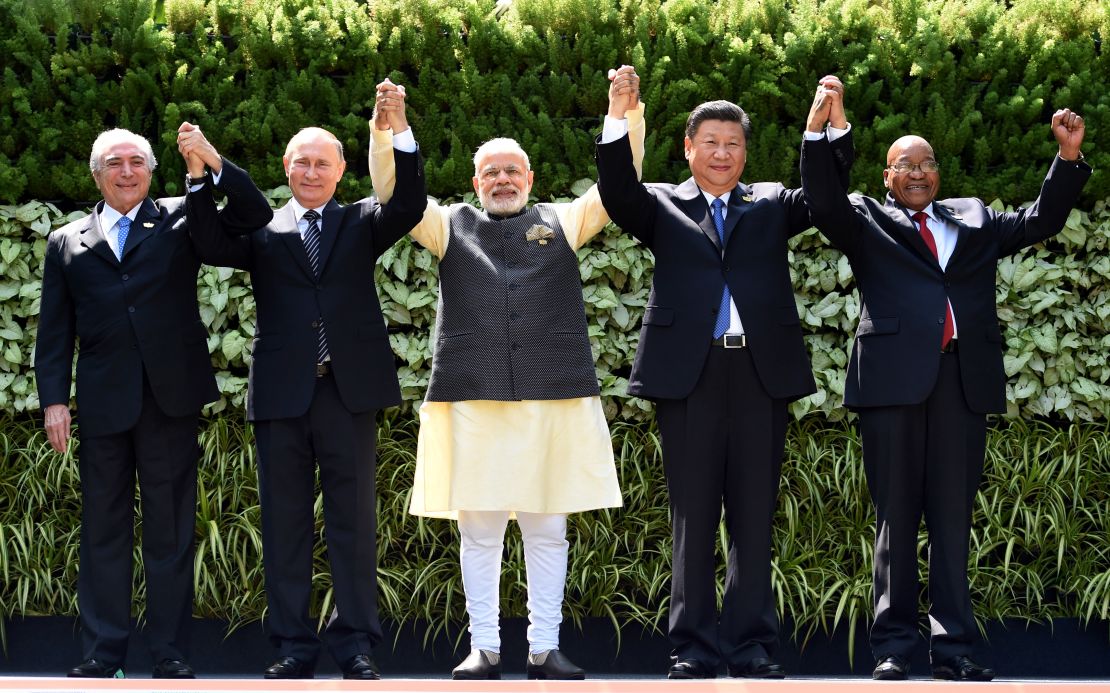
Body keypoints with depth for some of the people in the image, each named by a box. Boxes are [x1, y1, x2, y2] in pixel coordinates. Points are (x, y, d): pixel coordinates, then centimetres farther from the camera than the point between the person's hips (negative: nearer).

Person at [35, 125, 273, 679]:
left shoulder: (181, 220, 9)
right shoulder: (67, 243, 13)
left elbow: (254, 214, -1)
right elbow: (54, 332, 10)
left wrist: (213, 164, -14)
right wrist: (53, 399, -1)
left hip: (171, 398, -1)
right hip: (103, 401, 1)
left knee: (171, 529, 2)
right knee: (103, 529, 5)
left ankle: (170, 653, 6)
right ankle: (102, 653, 9)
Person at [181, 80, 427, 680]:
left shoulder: (361, 223, 11)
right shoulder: (262, 229, 10)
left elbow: (408, 208, -7)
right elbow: (212, 242, -7)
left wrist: (399, 135, -20)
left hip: (348, 387, 0)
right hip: (281, 389, 0)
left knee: (353, 516, 1)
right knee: (284, 519, 4)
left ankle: (355, 642, 6)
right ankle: (292, 645, 9)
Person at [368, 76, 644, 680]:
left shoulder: (561, 223, 15)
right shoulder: (452, 227, 15)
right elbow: (391, 193, 6)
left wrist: (627, 119, -6)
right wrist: (386, 131, -9)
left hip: (554, 398, 0)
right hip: (473, 398, 0)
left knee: (547, 529, 2)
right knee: (478, 529, 1)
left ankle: (545, 648, 7)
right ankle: (483, 649, 6)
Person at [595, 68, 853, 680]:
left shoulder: (771, 204, 16)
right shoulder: (662, 205, 11)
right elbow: (617, 193, -7)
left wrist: (833, 128, -14)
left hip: (761, 371, 1)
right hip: (688, 371, -1)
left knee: (754, 515, 4)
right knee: (692, 515, 2)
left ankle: (752, 646, 9)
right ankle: (693, 648, 5)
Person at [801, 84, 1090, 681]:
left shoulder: (974, 219, 22)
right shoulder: (865, 220, 13)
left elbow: (1042, 220, 19)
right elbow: (824, 203, -4)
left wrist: (1069, 157, 6)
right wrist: (820, 133, -18)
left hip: (963, 379, 2)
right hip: (895, 376, -2)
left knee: (953, 515, 3)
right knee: (896, 515, 0)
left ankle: (952, 646, 4)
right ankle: (893, 647, 1)